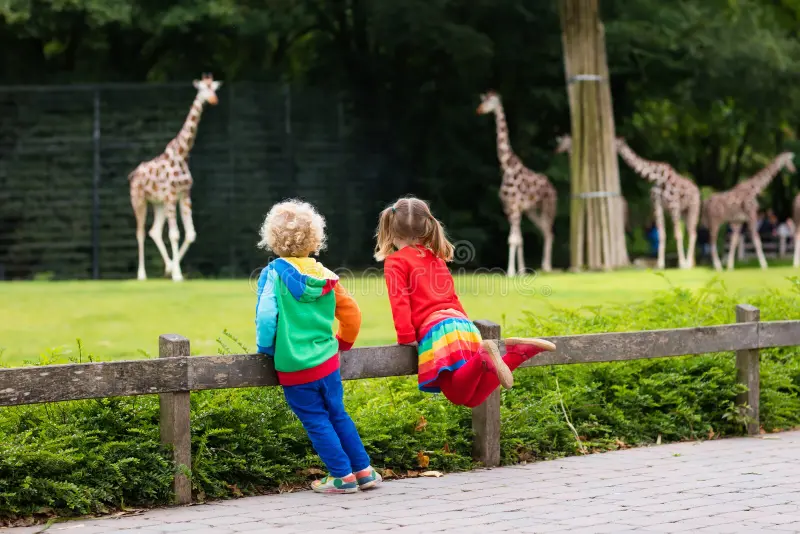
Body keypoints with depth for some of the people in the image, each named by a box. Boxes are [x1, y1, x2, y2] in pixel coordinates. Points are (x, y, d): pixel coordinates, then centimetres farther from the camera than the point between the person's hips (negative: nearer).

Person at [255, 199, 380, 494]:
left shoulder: (275, 273, -13)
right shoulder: (325, 277, 2)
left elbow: (266, 315, -18)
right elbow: (352, 313, 8)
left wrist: (264, 348, -1)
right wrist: (342, 343, 26)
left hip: (294, 369, -5)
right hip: (327, 362, 5)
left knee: (317, 421, 6)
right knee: (338, 415, 18)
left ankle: (343, 476, 9)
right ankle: (364, 470, 23)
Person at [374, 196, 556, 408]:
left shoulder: (395, 261, 5)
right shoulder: (436, 258, 26)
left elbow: (400, 300, -6)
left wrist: (406, 337, -5)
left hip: (437, 329, -7)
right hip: (462, 323, 7)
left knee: (458, 396, -10)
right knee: (473, 398, 5)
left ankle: (482, 357, -36)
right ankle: (516, 353, -9)